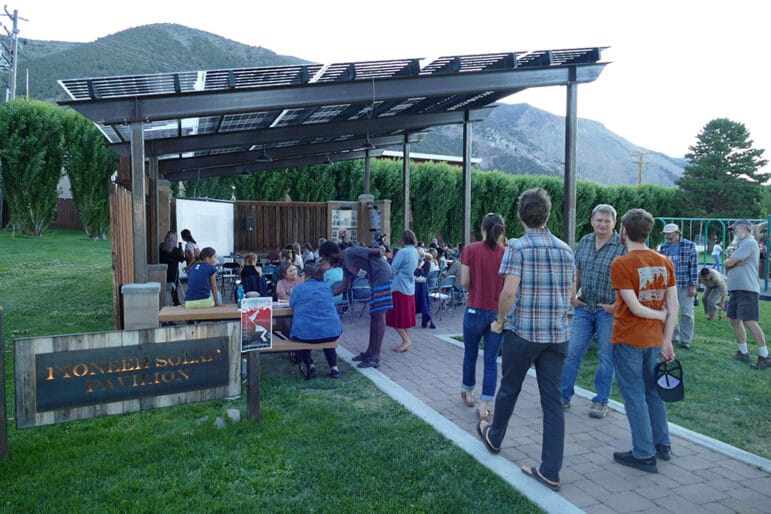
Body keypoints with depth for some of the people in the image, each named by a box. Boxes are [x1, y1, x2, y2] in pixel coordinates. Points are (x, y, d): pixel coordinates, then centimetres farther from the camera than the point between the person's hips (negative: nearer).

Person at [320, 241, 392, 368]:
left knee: (379, 316, -9)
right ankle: (370, 352, 21)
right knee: (374, 316, 13)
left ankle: (375, 358, -7)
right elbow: (344, 287, 18)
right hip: (375, 281, 10)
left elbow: (376, 251, -17)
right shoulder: (344, 264, 13)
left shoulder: (350, 252, -14)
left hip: (382, 277, -10)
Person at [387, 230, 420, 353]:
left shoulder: (403, 252, -16)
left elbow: (393, 269, -14)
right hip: (410, 287, 8)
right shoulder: (415, 252, 9)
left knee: (395, 316, 0)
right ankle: (406, 342, 15)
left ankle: (406, 339, -5)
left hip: (399, 287, -8)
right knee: (406, 316, 11)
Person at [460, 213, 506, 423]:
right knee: (491, 360, 7)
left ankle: (468, 393, 37)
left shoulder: (471, 250, -9)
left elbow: (464, 282, -8)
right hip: (498, 313, 1)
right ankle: (484, 407, 7)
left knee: (470, 354, 19)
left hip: (475, 310, -1)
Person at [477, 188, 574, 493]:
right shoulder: (565, 249, 7)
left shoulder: (518, 247, -11)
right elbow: (570, 295, 11)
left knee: (509, 389, 16)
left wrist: (500, 321, -5)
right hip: (558, 335, 4)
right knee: (552, 399, 8)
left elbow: (509, 291, -20)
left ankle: (494, 438, 40)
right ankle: (550, 471, 12)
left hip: (522, 331, -4)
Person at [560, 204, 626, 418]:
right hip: (583, 308, 4)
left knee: (606, 357, 7)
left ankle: (601, 401, 21)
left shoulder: (622, 247, -10)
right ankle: (564, 396, 16)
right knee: (572, 352, 5)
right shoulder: (585, 242, 6)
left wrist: (616, 305, -15)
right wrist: (572, 295, 7)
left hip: (608, 311, -4)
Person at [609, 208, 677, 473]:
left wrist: (661, 315, -1)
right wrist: (667, 341, 5)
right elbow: (673, 306, 2)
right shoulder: (665, 262, 2)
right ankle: (662, 445, 32)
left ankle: (644, 455, 13)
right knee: (653, 392, 20)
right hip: (654, 339, 6)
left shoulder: (621, 264, -16)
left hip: (628, 341, -6)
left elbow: (635, 308, -19)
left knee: (635, 396, 4)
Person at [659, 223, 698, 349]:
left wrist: (693, 285, -10)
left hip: (685, 285, -4)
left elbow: (694, 266, -5)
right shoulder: (664, 247, 7)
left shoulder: (690, 246, -4)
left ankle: (686, 340, 10)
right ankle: (673, 336, 21)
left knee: (686, 313, 1)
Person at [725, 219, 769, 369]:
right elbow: (729, 264, 15)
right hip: (736, 289, 10)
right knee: (734, 320, 12)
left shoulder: (749, 243, -11)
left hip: (747, 290, -10)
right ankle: (743, 353, 20)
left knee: (749, 322, -14)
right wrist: (736, 262, -5)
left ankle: (764, 356, -8)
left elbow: (729, 263, -15)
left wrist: (728, 263, 6)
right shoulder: (742, 244, 22)